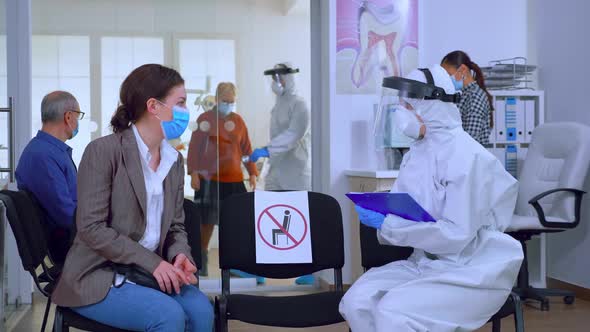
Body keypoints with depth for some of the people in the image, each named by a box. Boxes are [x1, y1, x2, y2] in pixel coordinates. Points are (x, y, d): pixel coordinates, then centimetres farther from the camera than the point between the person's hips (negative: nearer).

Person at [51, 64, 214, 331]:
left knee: (201, 309, -21)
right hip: (98, 275, -6)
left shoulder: (175, 160, 9)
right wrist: (151, 262, -22)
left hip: (150, 272, 6)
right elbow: (91, 227, -17)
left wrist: (181, 256, -10)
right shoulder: (103, 150, -12)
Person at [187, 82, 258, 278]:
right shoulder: (205, 119, 0)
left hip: (234, 179, 2)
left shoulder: (238, 120, 9)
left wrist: (252, 173, 6)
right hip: (209, 179, -2)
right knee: (207, 221, 3)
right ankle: (202, 259, 19)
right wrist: (194, 173, -9)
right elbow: (194, 147, -1)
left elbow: (246, 148, 11)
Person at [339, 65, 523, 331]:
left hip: (470, 272, -7)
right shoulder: (417, 152, 8)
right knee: (357, 300, -14)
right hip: (426, 262, 7)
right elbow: (399, 209, 11)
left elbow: (456, 234, -23)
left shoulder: (466, 156, -17)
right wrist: (375, 212, -12)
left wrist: (387, 225, -24)